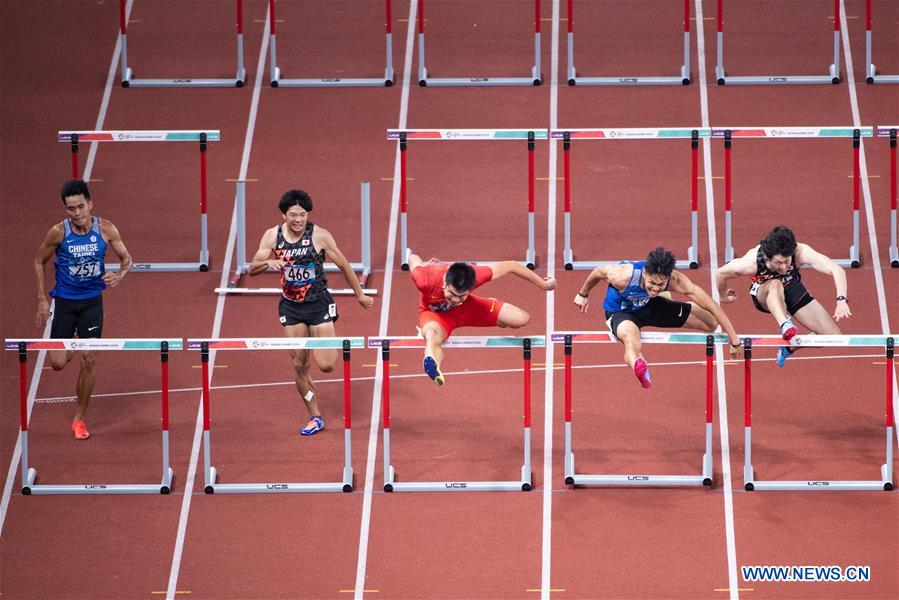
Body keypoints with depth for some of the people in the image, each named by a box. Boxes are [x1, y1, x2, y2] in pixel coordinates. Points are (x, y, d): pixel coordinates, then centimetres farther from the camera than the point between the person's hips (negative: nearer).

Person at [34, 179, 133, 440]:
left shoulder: (106, 230, -11)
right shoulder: (58, 232, -14)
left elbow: (126, 258, 2)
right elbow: (39, 261, 1)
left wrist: (118, 276, -21)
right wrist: (42, 299, -2)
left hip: (92, 301, 1)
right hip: (64, 301, -1)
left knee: (89, 359, -2)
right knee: (58, 363, -4)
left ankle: (79, 418, 13)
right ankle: (68, 349, 37)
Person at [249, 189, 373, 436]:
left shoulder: (320, 236, -13)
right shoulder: (272, 236, -5)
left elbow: (343, 264, -1)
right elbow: (252, 269, -7)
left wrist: (360, 295, 7)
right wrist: (269, 263, -29)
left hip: (319, 304, -3)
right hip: (291, 306, 3)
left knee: (326, 365, -10)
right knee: (299, 365, 3)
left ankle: (332, 345, 27)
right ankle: (315, 417, 16)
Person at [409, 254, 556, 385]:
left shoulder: (476, 275, -38)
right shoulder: (426, 280, -43)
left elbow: (510, 266, -22)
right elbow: (413, 259, -19)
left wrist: (544, 285, -9)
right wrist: (424, 265, 6)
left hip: (467, 308, 3)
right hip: (434, 313, -3)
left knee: (522, 319, -3)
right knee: (432, 335, -42)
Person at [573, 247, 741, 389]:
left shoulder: (675, 280, -33)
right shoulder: (623, 276, -39)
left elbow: (710, 304, -30)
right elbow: (598, 272, -16)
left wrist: (733, 337, -31)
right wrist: (583, 294, 4)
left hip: (649, 306, 4)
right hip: (620, 311, -4)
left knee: (711, 323, 6)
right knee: (630, 333, -43)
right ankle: (639, 366, -73)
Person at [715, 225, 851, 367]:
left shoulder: (800, 252, -38)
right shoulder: (751, 262, -37)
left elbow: (837, 270, -44)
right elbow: (720, 274, -19)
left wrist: (841, 301, -58)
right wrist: (724, 296, 0)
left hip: (792, 291, 2)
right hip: (765, 295, -2)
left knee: (834, 335, -10)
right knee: (775, 285, -41)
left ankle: (789, 347, 10)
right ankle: (785, 325, -59)